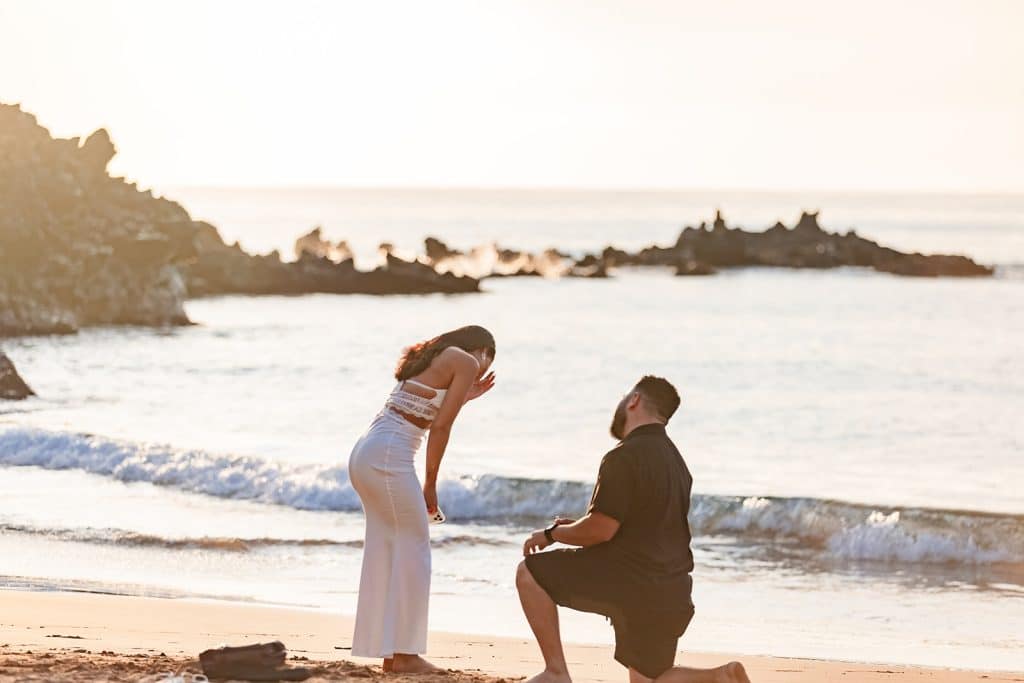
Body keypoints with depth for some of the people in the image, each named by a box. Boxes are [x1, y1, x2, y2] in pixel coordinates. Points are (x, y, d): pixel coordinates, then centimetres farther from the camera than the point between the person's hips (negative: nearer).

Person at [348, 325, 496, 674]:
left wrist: (460, 399, 30)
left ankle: (389, 650, 15)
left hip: (364, 452, 9)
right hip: (390, 457, -9)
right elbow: (440, 427, -6)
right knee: (414, 549, -1)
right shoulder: (467, 362, 1)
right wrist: (430, 484, -2)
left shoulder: (430, 357, 25)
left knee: (384, 551, 12)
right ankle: (404, 653, 0)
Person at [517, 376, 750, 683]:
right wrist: (575, 528, 25)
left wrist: (551, 534, 0)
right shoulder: (675, 460, 16)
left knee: (530, 572, 1)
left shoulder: (625, 457, -14)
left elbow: (601, 530, -18)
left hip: (631, 583, -9)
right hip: (671, 589, 9)